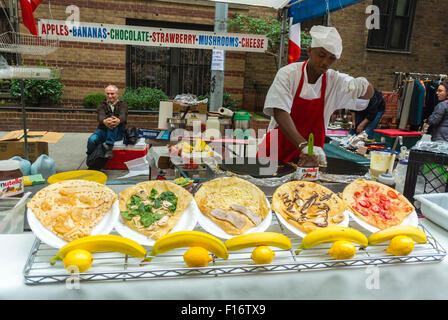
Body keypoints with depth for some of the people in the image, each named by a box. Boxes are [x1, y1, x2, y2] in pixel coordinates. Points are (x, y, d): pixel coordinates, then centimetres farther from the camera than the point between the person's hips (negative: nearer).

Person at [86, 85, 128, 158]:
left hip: (118, 133, -2)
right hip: (103, 130, 2)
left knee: (114, 122, -33)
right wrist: (104, 121, -42)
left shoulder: (123, 105, 8)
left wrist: (118, 120, -44)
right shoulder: (102, 105, 10)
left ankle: (109, 146, -43)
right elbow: (100, 116, -13)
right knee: (91, 140, -27)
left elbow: (123, 115, -16)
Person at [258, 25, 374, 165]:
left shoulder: (335, 80, 0)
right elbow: (280, 113, -21)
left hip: (311, 155, 3)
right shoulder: (288, 74, -9)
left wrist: (359, 86, -25)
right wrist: (303, 145, -34)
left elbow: (369, 93, 1)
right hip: (278, 150, -2)